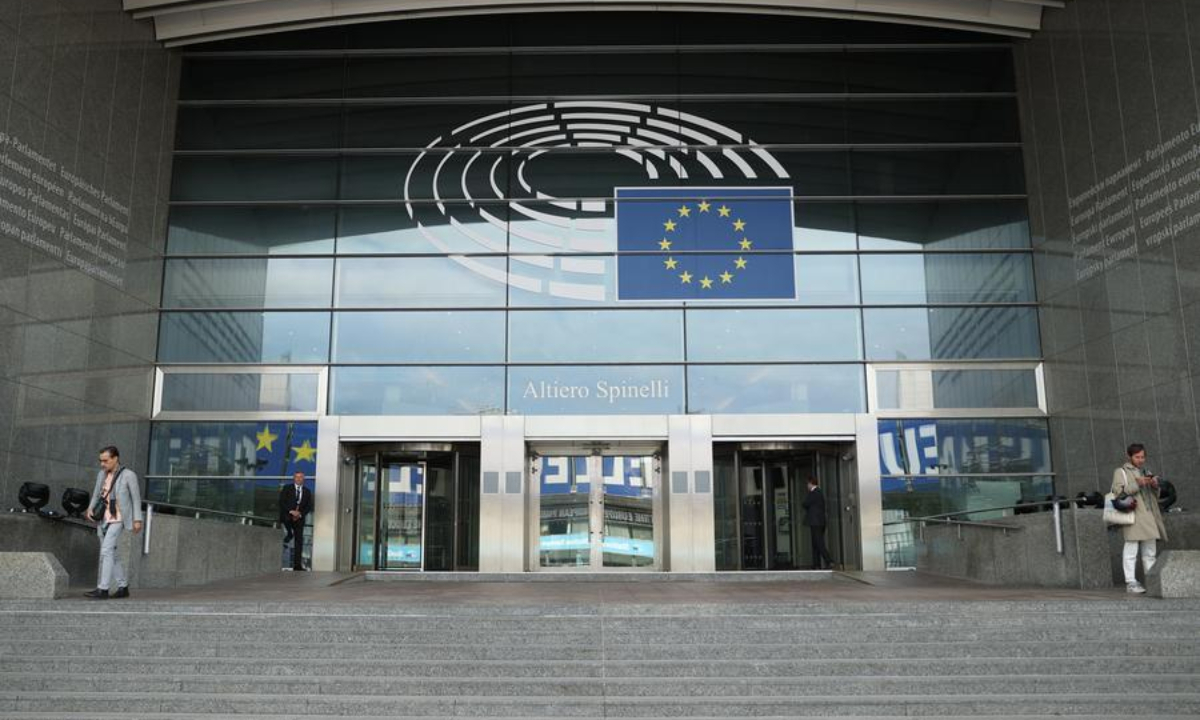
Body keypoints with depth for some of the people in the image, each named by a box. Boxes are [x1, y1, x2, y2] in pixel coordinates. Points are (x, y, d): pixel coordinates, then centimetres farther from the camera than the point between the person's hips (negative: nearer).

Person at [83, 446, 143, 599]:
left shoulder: (129, 475, -7)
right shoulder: (102, 474, 10)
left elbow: (136, 498, -4)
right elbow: (96, 495, 17)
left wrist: (137, 519, -8)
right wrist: (90, 509, -1)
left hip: (117, 519, -7)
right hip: (103, 519, 7)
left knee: (106, 551, -16)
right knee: (111, 553, 10)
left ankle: (103, 589, -17)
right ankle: (123, 587, 20)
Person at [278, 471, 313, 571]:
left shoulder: (307, 492, 15)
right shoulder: (287, 489, 9)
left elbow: (309, 506, 9)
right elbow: (281, 502, -3)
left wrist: (300, 514, -8)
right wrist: (291, 511, -15)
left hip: (299, 518, 2)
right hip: (287, 517, -2)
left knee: (299, 540, -3)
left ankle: (297, 565, -3)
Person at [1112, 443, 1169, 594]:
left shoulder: (1146, 472, 23)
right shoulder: (1121, 471, 6)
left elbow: (1155, 496, 26)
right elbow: (1118, 491, -8)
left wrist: (1155, 486, 4)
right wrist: (1136, 484, -16)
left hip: (1149, 516, 6)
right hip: (1133, 516, -6)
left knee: (1150, 551, 8)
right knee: (1131, 550, -9)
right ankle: (1131, 582, -10)